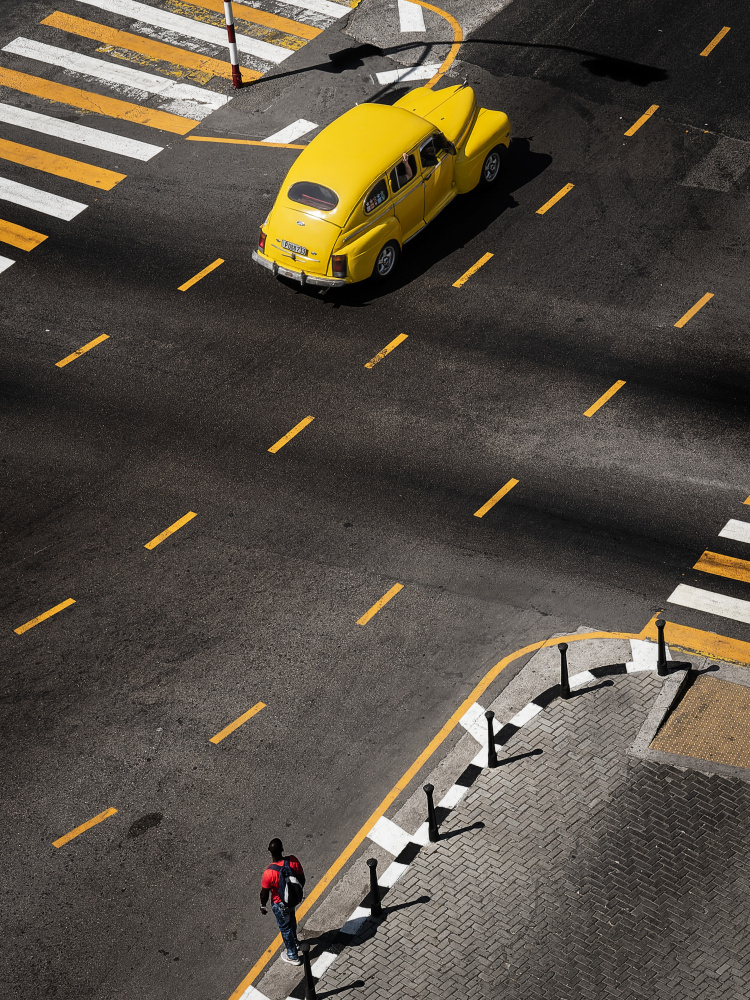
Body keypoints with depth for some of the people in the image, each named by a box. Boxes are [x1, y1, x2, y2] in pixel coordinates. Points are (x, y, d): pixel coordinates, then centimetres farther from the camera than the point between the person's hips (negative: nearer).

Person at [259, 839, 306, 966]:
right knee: (291, 920, 33)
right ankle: (294, 942, 59)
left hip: (280, 904, -4)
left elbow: (264, 893, -19)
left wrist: (263, 905, 1)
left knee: (285, 928, 20)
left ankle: (293, 956, 38)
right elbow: (302, 879, -9)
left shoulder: (269, 873, -36)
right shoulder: (293, 860, -25)